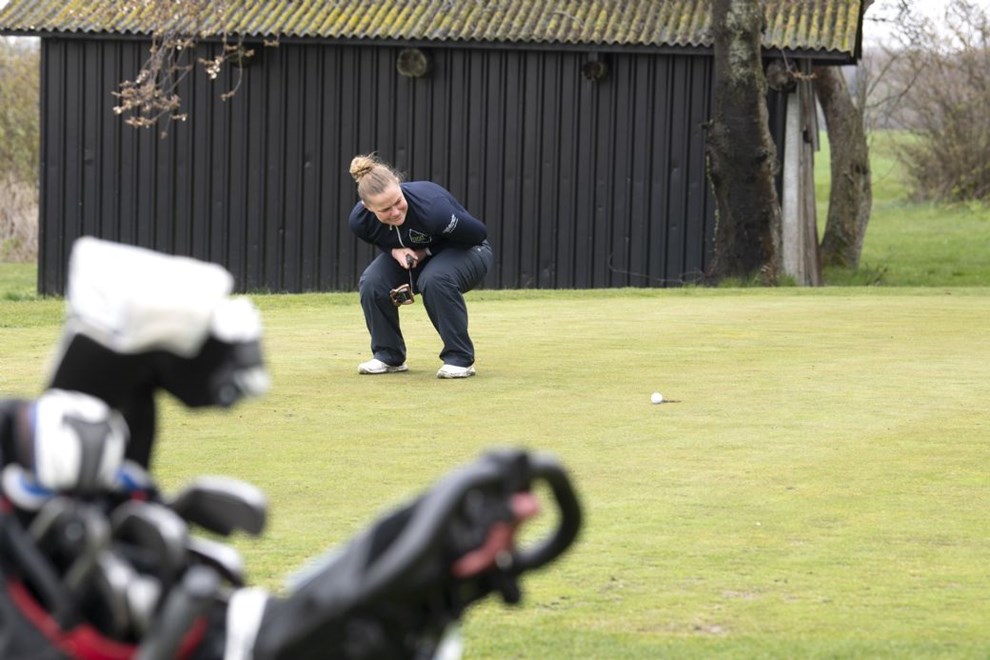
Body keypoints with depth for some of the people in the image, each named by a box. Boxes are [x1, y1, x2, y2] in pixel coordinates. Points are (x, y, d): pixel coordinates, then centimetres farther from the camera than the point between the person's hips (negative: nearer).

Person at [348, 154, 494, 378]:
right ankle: (388, 356, -1)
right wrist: (395, 250, -22)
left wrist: (426, 252, -22)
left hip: (464, 251, -5)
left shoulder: (431, 207, -39)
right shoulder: (359, 220, -24)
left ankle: (460, 359, -22)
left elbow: (478, 233, -23)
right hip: (411, 252, 5)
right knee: (372, 282, -22)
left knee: (434, 279, -37)